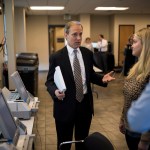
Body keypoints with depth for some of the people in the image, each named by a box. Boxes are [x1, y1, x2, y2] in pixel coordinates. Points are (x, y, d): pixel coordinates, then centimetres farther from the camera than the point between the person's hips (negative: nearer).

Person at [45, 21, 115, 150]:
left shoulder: (88, 53, 2)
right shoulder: (56, 57, -10)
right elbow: (50, 81, -7)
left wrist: (102, 79, -7)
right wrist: (55, 91, -28)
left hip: (85, 104, 4)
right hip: (66, 106, -3)